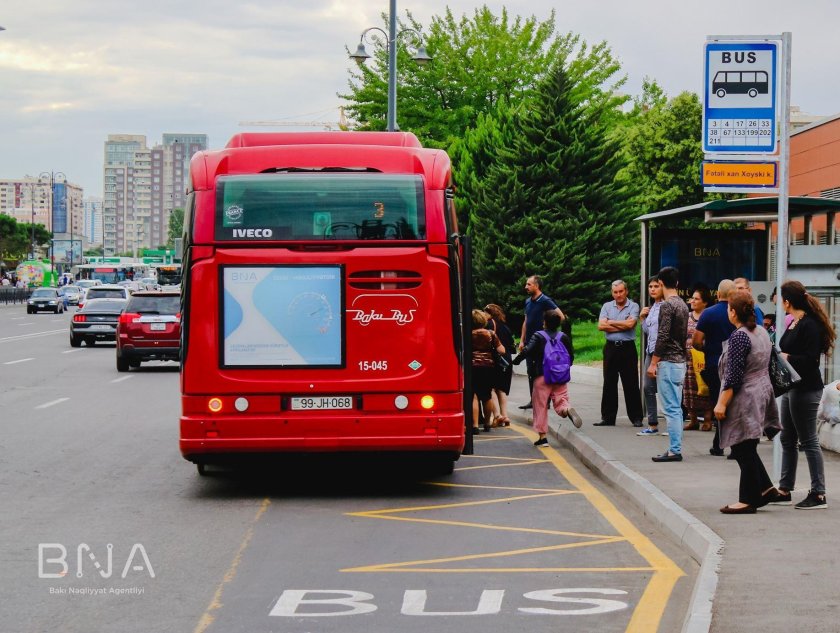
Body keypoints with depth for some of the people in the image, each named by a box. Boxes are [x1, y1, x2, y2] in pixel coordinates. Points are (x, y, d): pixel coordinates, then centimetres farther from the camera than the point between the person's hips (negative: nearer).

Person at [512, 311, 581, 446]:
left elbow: (527, 351, -16)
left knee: (541, 407, 5)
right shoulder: (563, 337, 6)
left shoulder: (538, 336, -4)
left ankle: (542, 437, 4)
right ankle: (567, 410, -33)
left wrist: (516, 361, -2)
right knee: (560, 403, 4)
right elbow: (571, 356, 11)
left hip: (542, 376, -3)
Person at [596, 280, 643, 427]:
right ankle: (608, 417, 11)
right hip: (611, 347, 3)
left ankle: (636, 417, 4)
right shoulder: (607, 306, 9)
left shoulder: (633, 306, 0)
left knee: (631, 384, -1)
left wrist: (611, 322, -4)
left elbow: (630, 324, -16)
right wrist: (622, 326, -8)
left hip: (627, 348, -3)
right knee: (609, 383, 6)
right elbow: (601, 326, -4)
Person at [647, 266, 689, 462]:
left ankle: (674, 450, -9)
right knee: (676, 408, 11)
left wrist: (653, 362, -14)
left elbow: (663, 336, -18)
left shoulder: (667, 305, -13)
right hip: (680, 361, 9)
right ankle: (676, 448, 14)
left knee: (671, 408, -8)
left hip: (668, 363, -9)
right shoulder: (683, 305, 13)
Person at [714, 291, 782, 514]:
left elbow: (733, 376, -20)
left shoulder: (738, 337, -18)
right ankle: (765, 488, 16)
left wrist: (722, 403, -16)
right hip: (762, 393, 9)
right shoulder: (762, 332, 10)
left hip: (745, 399, -9)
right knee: (746, 449, 17)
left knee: (744, 451, -3)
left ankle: (747, 500, 2)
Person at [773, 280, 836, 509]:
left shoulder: (809, 325, -17)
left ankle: (818, 494, -1)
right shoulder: (794, 324, 12)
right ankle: (784, 490, 23)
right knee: (787, 440, 15)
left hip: (806, 389, -10)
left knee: (809, 441, -6)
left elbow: (810, 359, -24)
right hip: (791, 387, 10)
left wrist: (787, 358, -15)